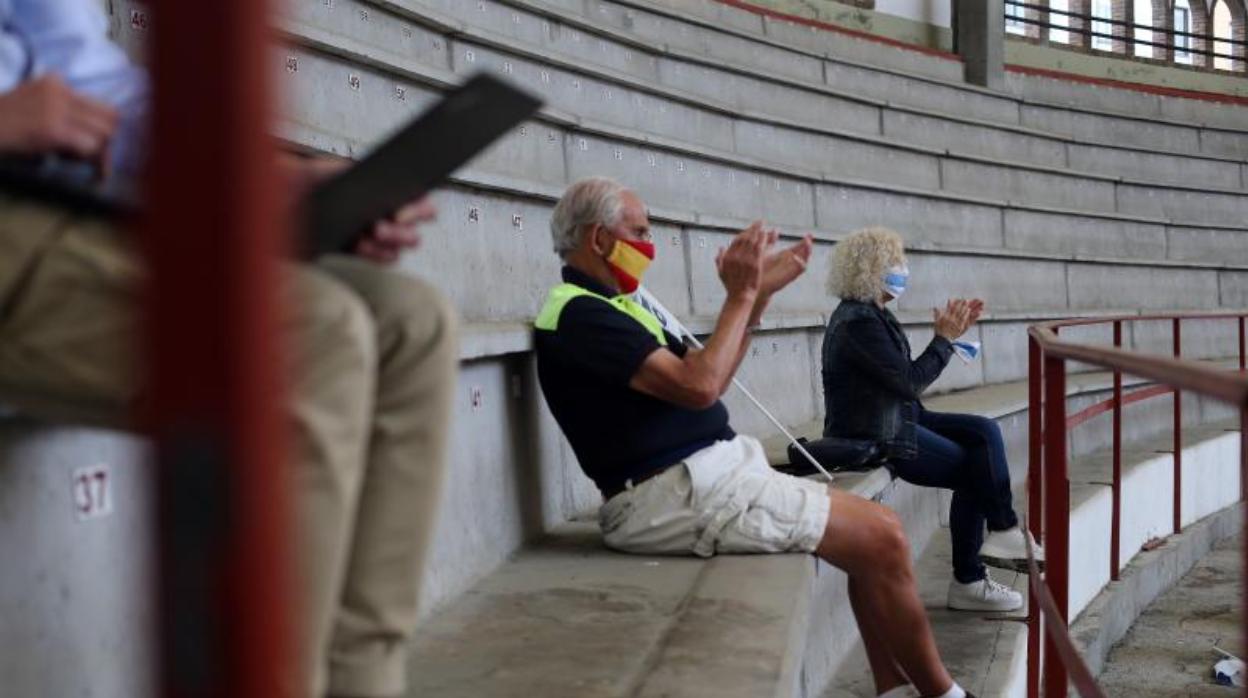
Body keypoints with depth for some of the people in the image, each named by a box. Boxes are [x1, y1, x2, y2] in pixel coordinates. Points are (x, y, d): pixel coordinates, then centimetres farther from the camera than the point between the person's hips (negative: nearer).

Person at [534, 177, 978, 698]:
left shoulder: (602, 308, 18)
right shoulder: (578, 315, -14)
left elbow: (706, 378, 20)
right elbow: (697, 387, -22)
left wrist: (758, 295, 11)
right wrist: (740, 295, -12)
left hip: (701, 479, 11)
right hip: (681, 496, -11)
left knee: (874, 527, 9)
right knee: (880, 537, -10)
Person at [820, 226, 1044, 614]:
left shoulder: (874, 314, 12)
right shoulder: (858, 322, -20)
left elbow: (908, 377, 14)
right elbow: (909, 382, -21)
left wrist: (950, 332, 8)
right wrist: (944, 338, -10)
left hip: (897, 419, 10)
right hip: (873, 436, -10)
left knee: (984, 432, 0)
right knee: (974, 471, -5)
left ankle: (1004, 533, -4)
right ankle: (968, 582, 6)